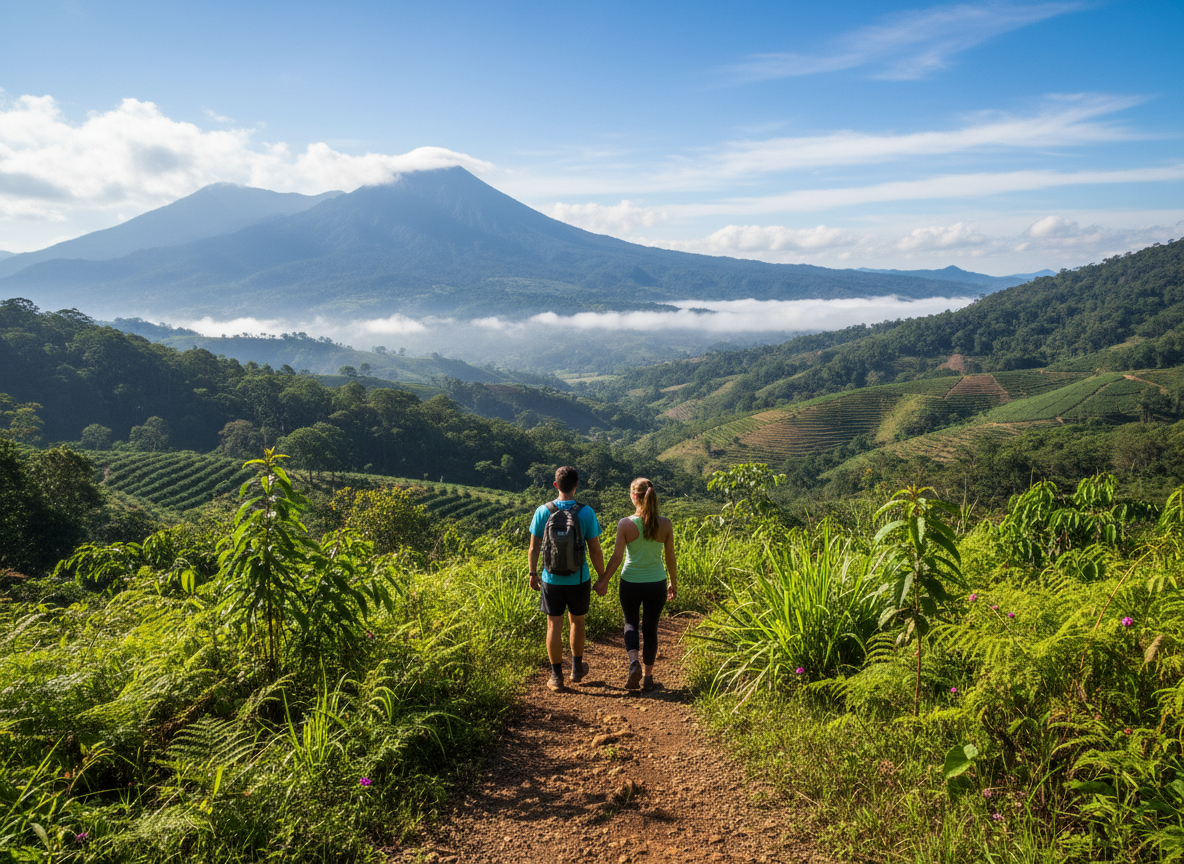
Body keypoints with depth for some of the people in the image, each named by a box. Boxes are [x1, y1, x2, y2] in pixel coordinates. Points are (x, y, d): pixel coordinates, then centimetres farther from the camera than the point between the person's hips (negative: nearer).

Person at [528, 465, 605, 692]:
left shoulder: (543, 511, -8)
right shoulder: (586, 512, -11)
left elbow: (534, 548, -2)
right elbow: (595, 550, -7)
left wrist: (533, 574, 12)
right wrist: (602, 577, 5)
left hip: (551, 580, 0)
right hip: (578, 579, 0)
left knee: (554, 626, 9)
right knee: (577, 622, 20)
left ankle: (557, 677, 15)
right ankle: (577, 669, 33)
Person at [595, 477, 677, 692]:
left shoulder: (625, 524, -15)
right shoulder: (665, 524, -8)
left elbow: (617, 556, -10)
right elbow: (670, 557, 0)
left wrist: (604, 581, 3)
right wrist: (674, 583, 14)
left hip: (630, 583, -1)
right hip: (656, 584, 1)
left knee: (631, 622, 22)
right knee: (650, 628, 16)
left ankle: (634, 662, 0)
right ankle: (647, 677, 23)